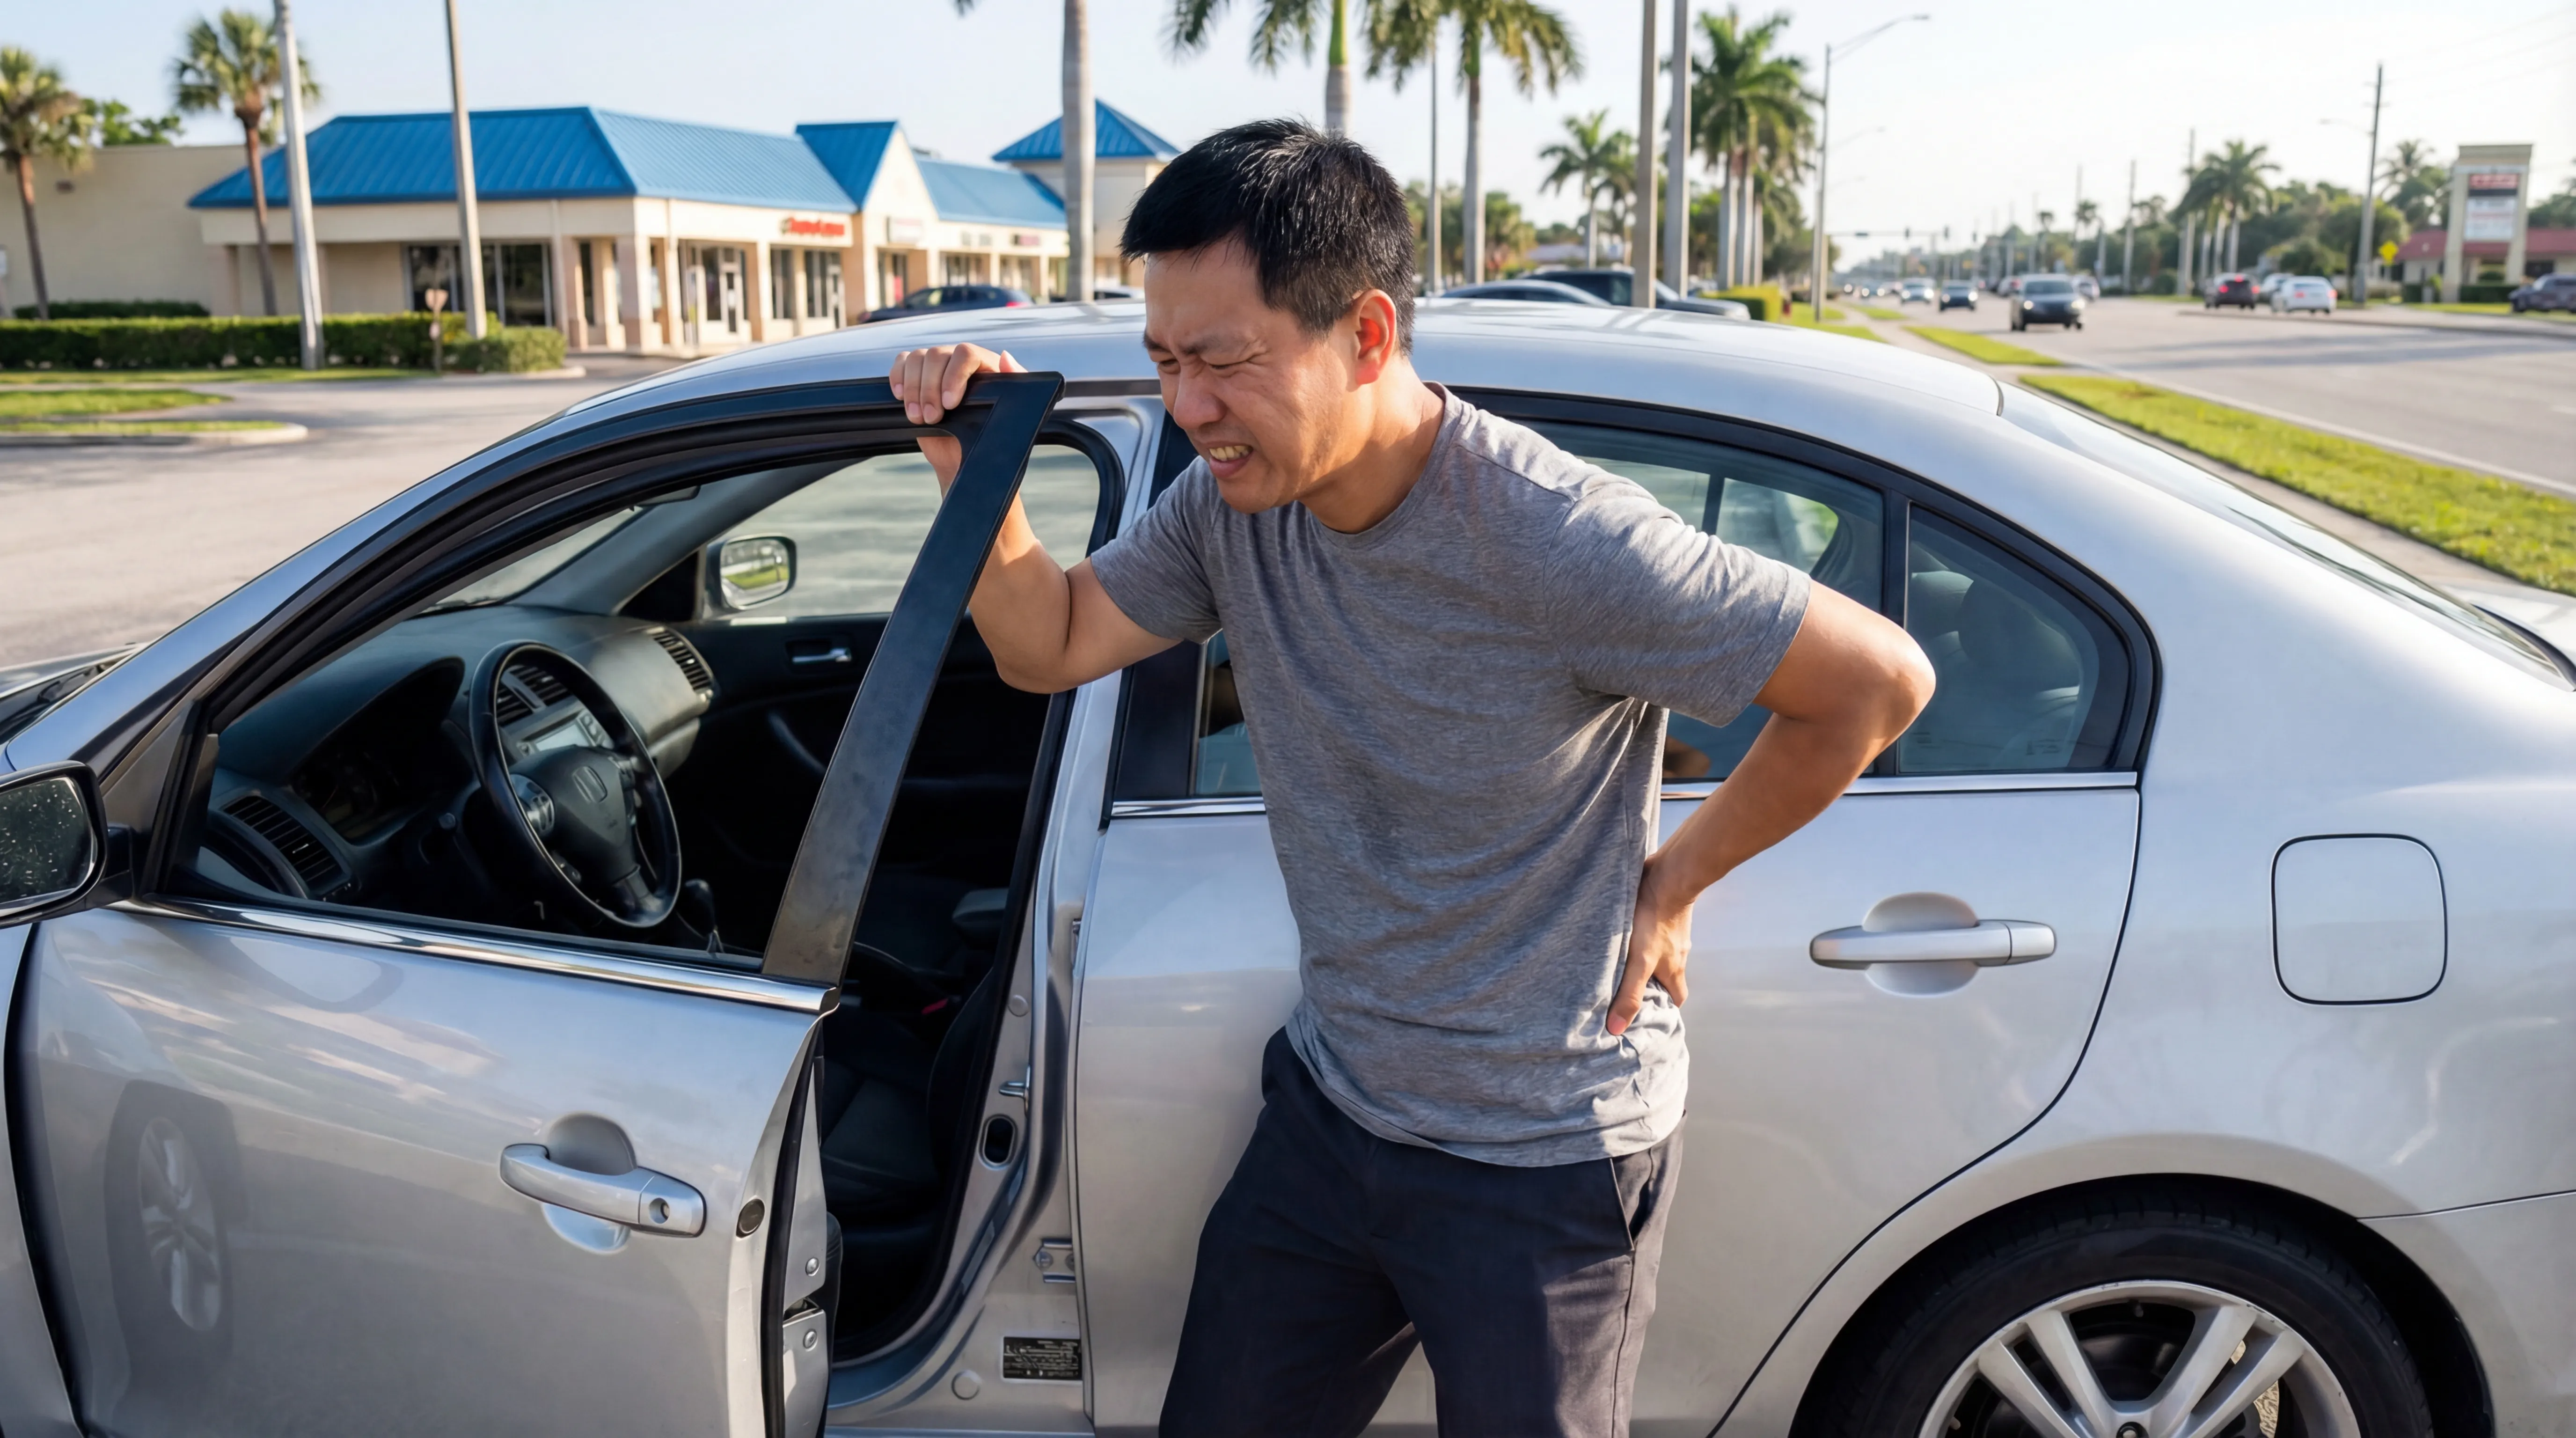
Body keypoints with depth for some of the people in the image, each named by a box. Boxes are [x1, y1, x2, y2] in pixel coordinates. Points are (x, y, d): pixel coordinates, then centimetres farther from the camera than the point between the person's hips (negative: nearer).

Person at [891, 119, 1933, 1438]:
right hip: (1331, 1116, 6)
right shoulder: (1234, 503, -8)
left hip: (1545, 1164, -6)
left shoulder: (1556, 542, -28)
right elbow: (1049, 646, 3)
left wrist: (1670, 886, -11)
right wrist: (974, 467, -14)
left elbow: (1881, 683, -20)